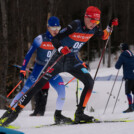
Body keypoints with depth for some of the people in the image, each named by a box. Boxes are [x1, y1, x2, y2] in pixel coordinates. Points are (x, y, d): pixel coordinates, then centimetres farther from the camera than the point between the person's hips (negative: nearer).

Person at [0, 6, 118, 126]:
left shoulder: (93, 28, -3)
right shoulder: (75, 25, -21)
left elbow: (104, 36, 17)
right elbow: (55, 39, -20)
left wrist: (110, 26, -1)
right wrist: (61, 49, -39)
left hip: (72, 62, 6)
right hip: (58, 59, -6)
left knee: (89, 82, -13)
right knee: (38, 85, -12)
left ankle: (79, 114, -7)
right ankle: (15, 112, -9)